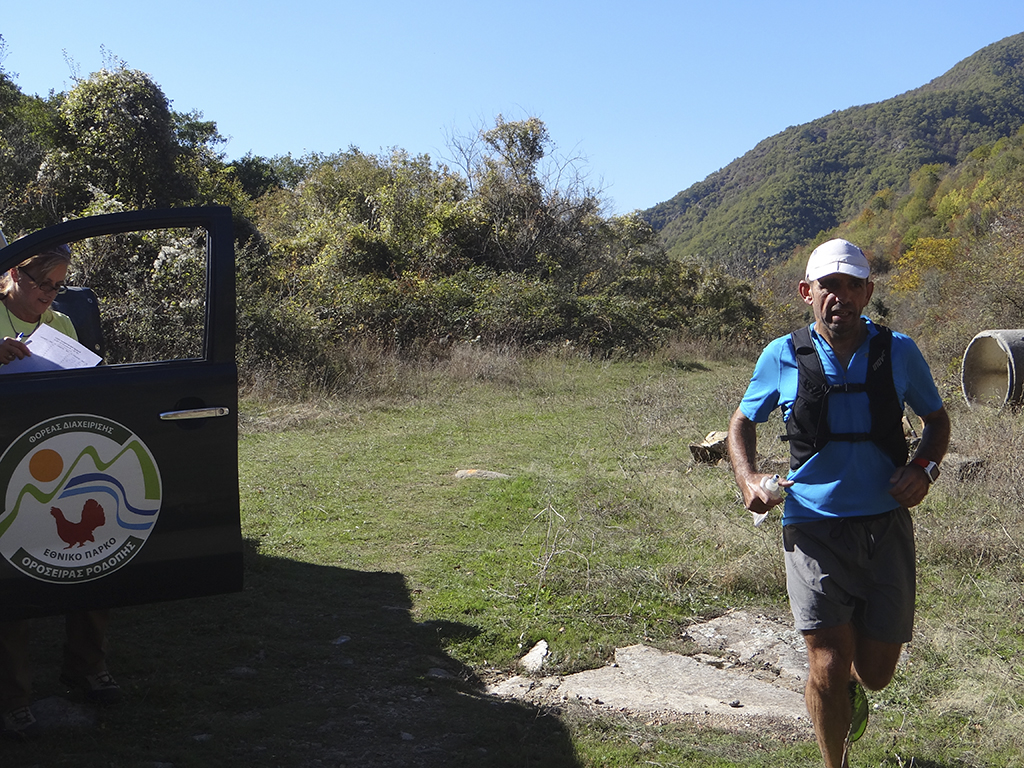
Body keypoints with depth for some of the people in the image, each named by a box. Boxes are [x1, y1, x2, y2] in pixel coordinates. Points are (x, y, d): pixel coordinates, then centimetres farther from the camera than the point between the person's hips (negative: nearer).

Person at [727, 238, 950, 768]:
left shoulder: (898, 353, 1)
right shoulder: (782, 357, -1)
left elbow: (936, 418, 17)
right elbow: (743, 421, 15)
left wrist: (924, 467, -4)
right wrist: (748, 478, -4)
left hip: (886, 527, 2)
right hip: (815, 528, -1)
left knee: (875, 671, 9)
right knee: (829, 666, -10)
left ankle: (851, 690, 47)